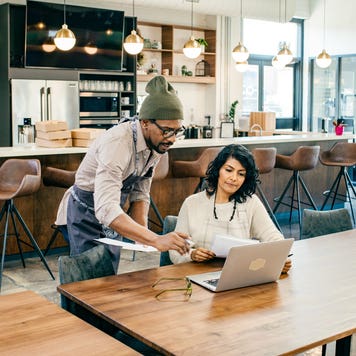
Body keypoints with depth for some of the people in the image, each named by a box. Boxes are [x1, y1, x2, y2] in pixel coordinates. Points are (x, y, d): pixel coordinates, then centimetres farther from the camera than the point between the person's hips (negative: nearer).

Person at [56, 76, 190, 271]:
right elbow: (106, 210, -45)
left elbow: (140, 193, 2)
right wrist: (155, 240, -53)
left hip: (113, 213, 7)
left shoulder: (156, 143, -9)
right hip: (86, 213, -7)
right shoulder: (117, 143, -35)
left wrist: (142, 232, -15)